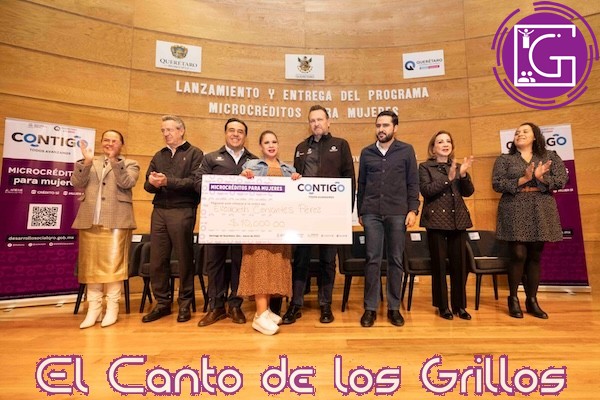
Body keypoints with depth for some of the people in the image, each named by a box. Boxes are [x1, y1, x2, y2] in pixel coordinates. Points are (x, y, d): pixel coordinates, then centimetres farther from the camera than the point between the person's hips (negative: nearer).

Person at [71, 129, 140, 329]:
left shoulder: (130, 164, 10)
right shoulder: (90, 163, 19)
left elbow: (126, 183, -9)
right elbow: (77, 183, 4)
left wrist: (114, 160, -18)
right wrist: (86, 161, -9)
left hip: (116, 220, -3)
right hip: (89, 220, 4)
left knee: (112, 264, -3)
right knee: (91, 265, 6)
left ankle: (112, 309, 5)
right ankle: (93, 309, 14)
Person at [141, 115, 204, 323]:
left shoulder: (195, 153, 2)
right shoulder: (159, 156, 18)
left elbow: (195, 182, -12)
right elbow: (147, 185, 13)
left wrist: (168, 182, -17)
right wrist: (152, 183, -9)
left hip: (183, 211, -5)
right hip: (159, 211, 5)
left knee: (184, 258, 2)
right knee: (157, 259, 7)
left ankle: (185, 304, 15)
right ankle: (162, 303, 20)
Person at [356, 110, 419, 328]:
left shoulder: (406, 150, 6)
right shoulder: (367, 152, 10)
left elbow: (413, 183, 5)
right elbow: (361, 184, 12)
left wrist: (413, 209, -4)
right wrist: (360, 212, 10)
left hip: (398, 213, -1)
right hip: (372, 213, 1)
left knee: (396, 260, 5)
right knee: (373, 260, 1)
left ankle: (394, 307, 16)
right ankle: (370, 308, 10)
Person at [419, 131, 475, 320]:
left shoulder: (458, 167, 13)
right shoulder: (425, 167, 2)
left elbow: (468, 192, 4)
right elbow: (426, 190, -12)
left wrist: (463, 174, -13)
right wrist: (448, 178, -20)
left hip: (458, 220, 4)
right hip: (436, 220, -3)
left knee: (459, 263, 5)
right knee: (439, 264, 2)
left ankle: (460, 305, 19)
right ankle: (442, 305, 14)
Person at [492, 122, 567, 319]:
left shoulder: (550, 156, 11)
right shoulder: (504, 159, 5)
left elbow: (562, 180, 1)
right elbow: (497, 184, -6)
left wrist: (541, 178, -16)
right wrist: (522, 180, -17)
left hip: (542, 213, 3)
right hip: (515, 212, -2)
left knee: (535, 256, 7)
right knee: (518, 255, -6)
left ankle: (532, 300, 17)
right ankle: (513, 299, 8)